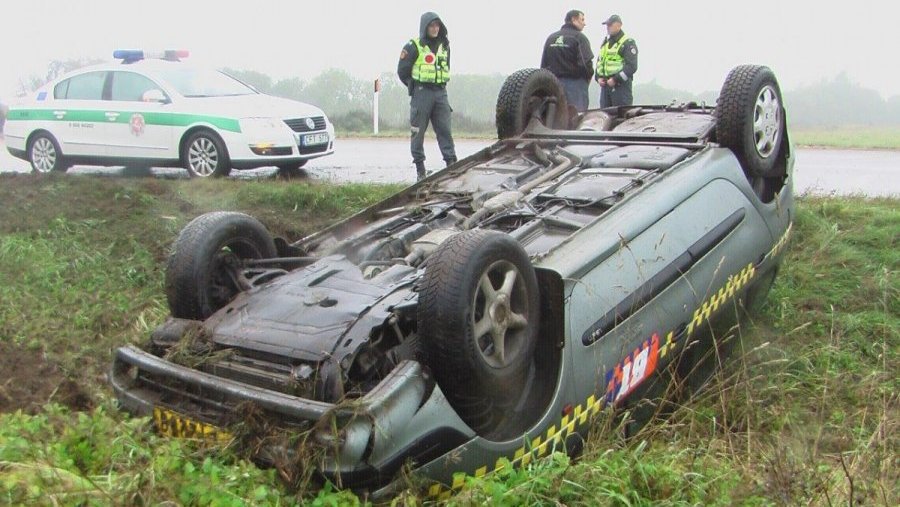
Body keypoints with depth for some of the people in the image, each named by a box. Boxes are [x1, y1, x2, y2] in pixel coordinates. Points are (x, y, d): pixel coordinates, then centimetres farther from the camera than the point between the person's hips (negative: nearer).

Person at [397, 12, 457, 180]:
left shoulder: (444, 46, 13)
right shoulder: (414, 46, -4)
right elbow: (402, 71, 0)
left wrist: (441, 86, 13)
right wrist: (415, 88, 4)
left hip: (441, 93, 5)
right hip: (421, 93, -4)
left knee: (445, 130, 0)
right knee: (418, 131, -1)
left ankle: (451, 162, 0)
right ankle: (419, 166, 6)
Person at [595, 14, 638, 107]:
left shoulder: (628, 43, -3)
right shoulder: (605, 42, 20)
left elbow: (632, 66, -11)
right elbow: (599, 62, 24)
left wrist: (616, 79, -17)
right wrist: (598, 78, 5)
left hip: (620, 85, -7)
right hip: (605, 85, 7)